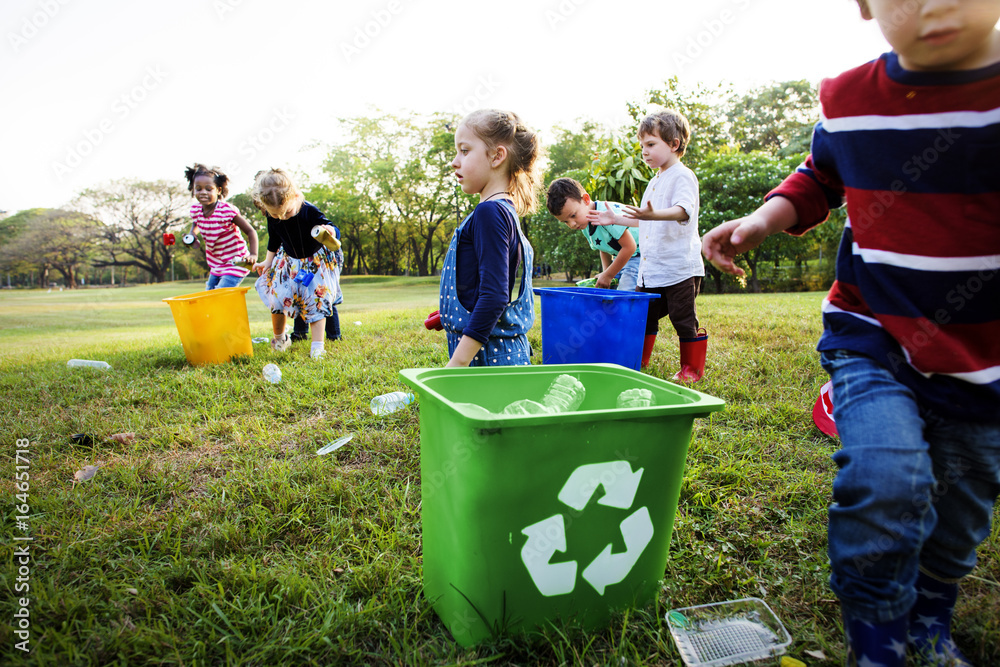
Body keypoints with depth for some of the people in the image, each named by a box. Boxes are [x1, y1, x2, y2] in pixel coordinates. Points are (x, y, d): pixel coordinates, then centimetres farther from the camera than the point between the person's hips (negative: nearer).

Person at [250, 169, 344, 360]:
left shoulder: (309, 212, -30)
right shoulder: (271, 217, -15)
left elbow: (334, 231, -26)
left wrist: (330, 232, -50)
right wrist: (267, 262, 12)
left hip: (317, 261, -4)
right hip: (289, 262, 4)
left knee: (316, 301, -9)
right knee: (277, 298, 0)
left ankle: (317, 346, -4)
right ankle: (279, 338, 25)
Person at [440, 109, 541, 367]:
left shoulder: (490, 212, -14)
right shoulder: (506, 211, 15)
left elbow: (494, 295, -22)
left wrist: (458, 361, -22)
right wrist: (451, 316, 28)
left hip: (489, 356, -9)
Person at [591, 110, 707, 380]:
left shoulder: (683, 176, -9)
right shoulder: (655, 181, 20)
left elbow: (683, 211, -28)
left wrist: (653, 214, -45)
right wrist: (616, 219, 25)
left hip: (679, 268, -8)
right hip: (650, 269, 9)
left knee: (684, 319, -1)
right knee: (643, 315, 13)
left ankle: (692, 368, 13)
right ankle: (637, 361, 27)